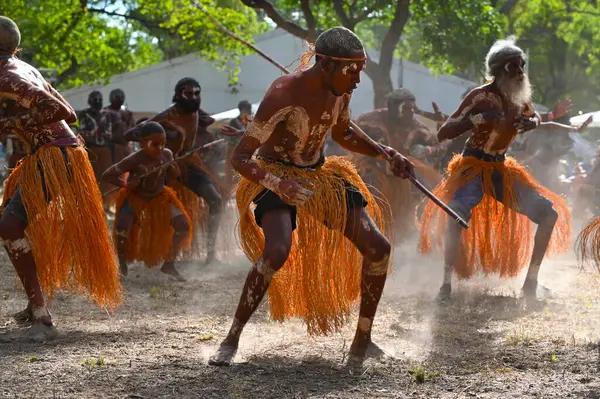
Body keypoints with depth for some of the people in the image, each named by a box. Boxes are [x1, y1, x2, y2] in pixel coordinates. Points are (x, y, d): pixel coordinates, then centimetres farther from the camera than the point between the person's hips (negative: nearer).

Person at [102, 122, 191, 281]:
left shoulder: (167, 155, -12)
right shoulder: (134, 160, -26)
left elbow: (170, 177, 7)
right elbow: (107, 175, -22)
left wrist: (175, 170, -16)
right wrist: (125, 184, -34)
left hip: (159, 197, 4)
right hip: (135, 197, -4)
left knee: (183, 224, -13)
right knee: (123, 227, -30)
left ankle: (169, 264, 6)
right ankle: (122, 266, -5)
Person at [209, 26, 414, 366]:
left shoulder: (341, 89, -7)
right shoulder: (283, 95, -29)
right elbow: (239, 157, -30)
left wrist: (389, 155, 5)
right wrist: (278, 184, -48)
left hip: (321, 175, 7)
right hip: (275, 176, -7)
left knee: (378, 248, -4)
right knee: (278, 251, -33)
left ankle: (362, 342, 10)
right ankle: (231, 340, -17)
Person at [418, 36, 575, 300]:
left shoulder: (520, 99, 3)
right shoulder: (480, 97, -16)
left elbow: (538, 124, 26)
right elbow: (442, 134, -21)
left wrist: (573, 128, 11)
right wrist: (477, 120, -34)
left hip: (501, 170, 7)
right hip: (473, 167, -7)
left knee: (550, 213, 1)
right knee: (458, 213, -35)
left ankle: (531, 280, 8)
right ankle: (446, 284, -32)